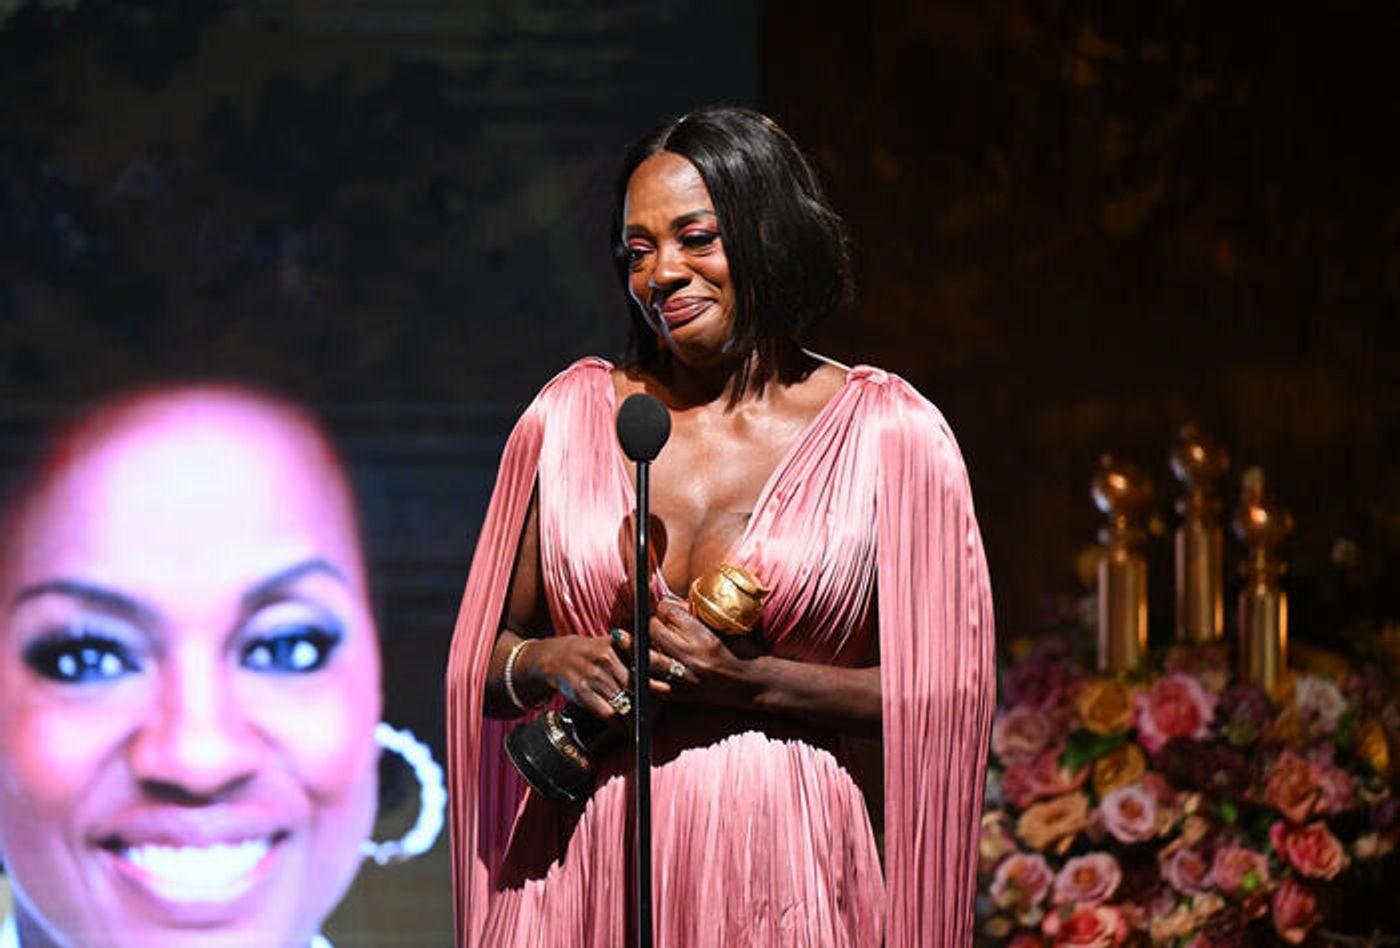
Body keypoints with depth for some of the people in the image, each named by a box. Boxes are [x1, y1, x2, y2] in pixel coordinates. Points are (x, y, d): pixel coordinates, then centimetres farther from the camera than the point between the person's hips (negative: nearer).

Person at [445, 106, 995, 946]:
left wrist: (751, 682, -12)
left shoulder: (888, 435, 0)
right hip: (584, 868, 2)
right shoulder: (571, 414, 7)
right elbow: (483, 658, 13)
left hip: (780, 868, -2)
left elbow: (943, 693, -2)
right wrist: (549, 663, -9)